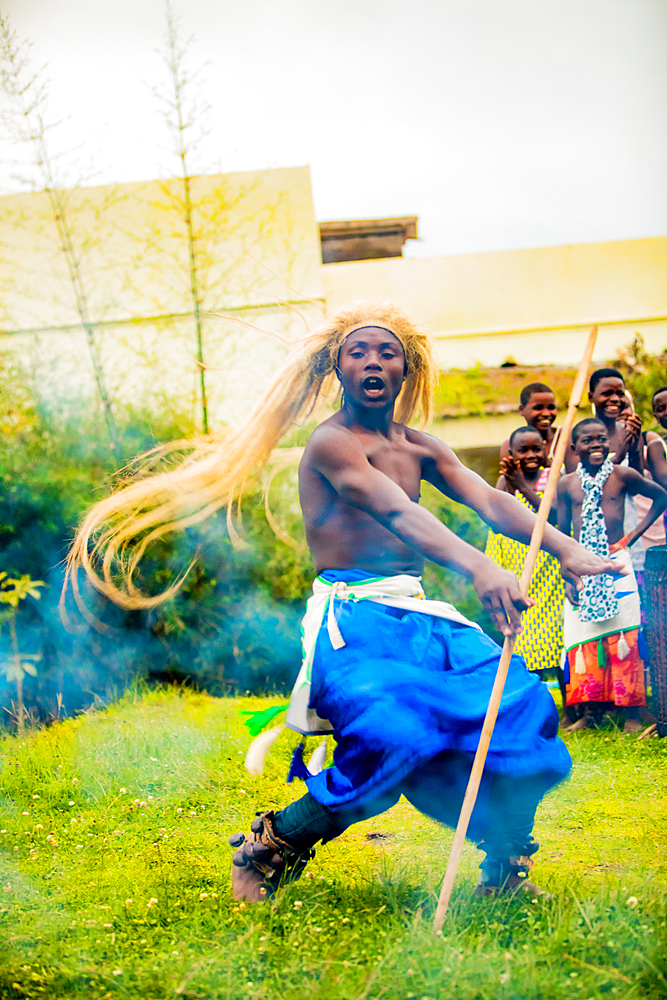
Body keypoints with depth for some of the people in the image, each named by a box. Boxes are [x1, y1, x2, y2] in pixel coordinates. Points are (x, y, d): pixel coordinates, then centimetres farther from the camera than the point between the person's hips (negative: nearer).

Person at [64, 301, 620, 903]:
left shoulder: (419, 448, 16)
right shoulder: (332, 442, -8)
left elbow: (492, 502, 4)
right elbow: (397, 514, -25)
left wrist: (565, 546, -13)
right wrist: (477, 565, -40)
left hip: (418, 615, 7)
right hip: (353, 618, -7)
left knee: (524, 707, -11)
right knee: (395, 736, -31)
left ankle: (504, 871, 8)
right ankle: (272, 844, -6)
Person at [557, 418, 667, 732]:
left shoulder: (622, 475, -1)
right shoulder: (567, 484, 3)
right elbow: (563, 535, 7)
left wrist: (634, 535, 3)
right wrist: (567, 578, 0)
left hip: (616, 564, -2)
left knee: (623, 638, -4)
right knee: (584, 640, 2)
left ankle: (631, 712, 2)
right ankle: (592, 711, 10)